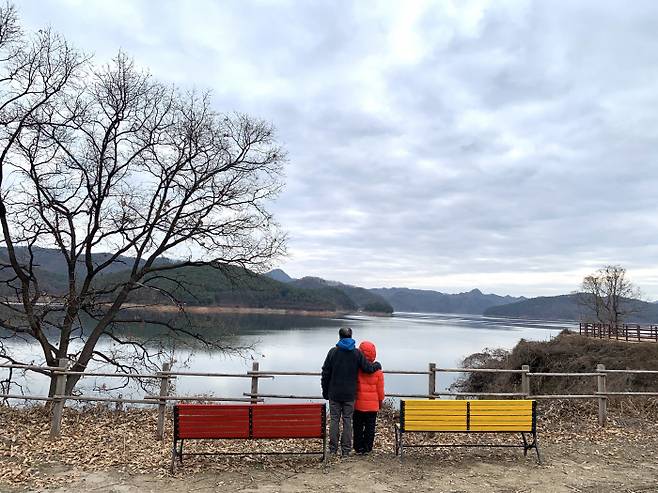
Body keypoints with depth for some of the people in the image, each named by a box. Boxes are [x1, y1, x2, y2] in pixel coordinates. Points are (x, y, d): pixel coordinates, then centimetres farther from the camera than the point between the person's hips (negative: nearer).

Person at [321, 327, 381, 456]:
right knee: (347, 421, 6)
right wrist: (377, 365, 20)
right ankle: (346, 450, 8)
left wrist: (325, 391, 8)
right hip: (349, 394, 0)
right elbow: (368, 368, -3)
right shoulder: (357, 353, -3)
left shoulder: (333, 352, -3)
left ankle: (333, 449, 9)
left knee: (334, 420, 7)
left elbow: (325, 373, -1)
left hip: (334, 393, 0)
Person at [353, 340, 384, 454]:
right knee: (370, 426, 11)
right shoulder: (378, 370, -7)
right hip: (373, 405, 1)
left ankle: (358, 447, 17)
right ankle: (367, 448, 15)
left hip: (358, 404, 0)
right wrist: (380, 402, 14)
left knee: (358, 426, 11)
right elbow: (380, 389, 0)